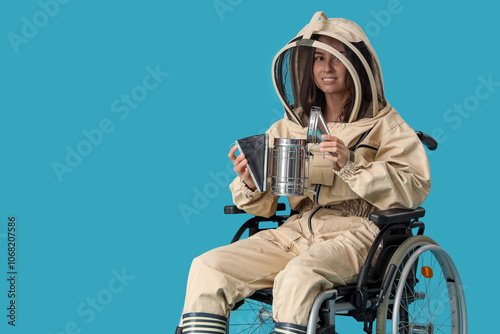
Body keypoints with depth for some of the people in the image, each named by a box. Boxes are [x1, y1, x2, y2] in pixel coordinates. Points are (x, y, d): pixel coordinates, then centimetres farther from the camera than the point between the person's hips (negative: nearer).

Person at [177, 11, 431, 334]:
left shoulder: (384, 124, 5)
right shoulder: (290, 126, 16)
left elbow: (414, 188, -11)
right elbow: (263, 206, 14)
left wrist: (351, 165, -22)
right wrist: (249, 184, -10)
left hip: (356, 232, -5)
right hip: (296, 231, 5)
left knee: (297, 277, -36)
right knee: (208, 267, -15)